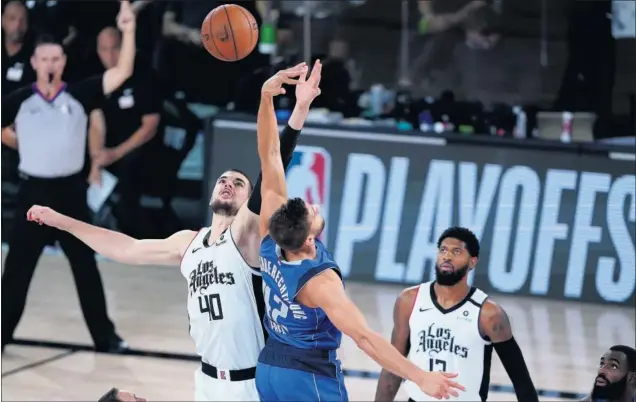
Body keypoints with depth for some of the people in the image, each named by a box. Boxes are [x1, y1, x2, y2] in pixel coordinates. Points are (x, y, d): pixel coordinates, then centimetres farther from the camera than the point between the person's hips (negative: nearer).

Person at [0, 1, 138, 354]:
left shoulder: (79, 96, -3)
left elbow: (122, 72, -11)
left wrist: (128, 31, -20)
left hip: (71, 192, 1)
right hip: (34, 192, -1)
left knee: (85, 267, 10)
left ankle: (105, 336, 19)